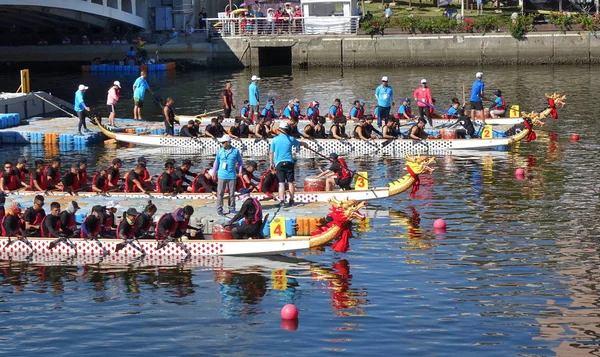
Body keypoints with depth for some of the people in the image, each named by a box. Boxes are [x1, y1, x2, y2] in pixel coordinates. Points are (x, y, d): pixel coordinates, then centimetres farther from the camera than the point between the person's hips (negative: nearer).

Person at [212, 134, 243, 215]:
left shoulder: (235, 151, -2)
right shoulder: (220, 151, 1)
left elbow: (240, 162, 9)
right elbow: (216, 162, 9)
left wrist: (240, 171, 3)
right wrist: (214, 173, 10)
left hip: (232, 175, 0)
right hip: (221, 175, 0)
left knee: (232, 193, 7)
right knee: (220, 193, -1)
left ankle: (231, 208, 18)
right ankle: (219, 209, 4)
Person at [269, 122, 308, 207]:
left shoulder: (275, 139, 0)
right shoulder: (291, 139, 5)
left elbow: (271, 152, 1)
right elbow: (299, 143, 26)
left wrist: (271, 163, 12)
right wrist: (305, 144, 48)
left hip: (279, 163, -1)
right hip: (289, 162, 1)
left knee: (281, 182, -4)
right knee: (290, 182, 9)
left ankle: (282, 200, -15)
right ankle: (291, 200, 12)